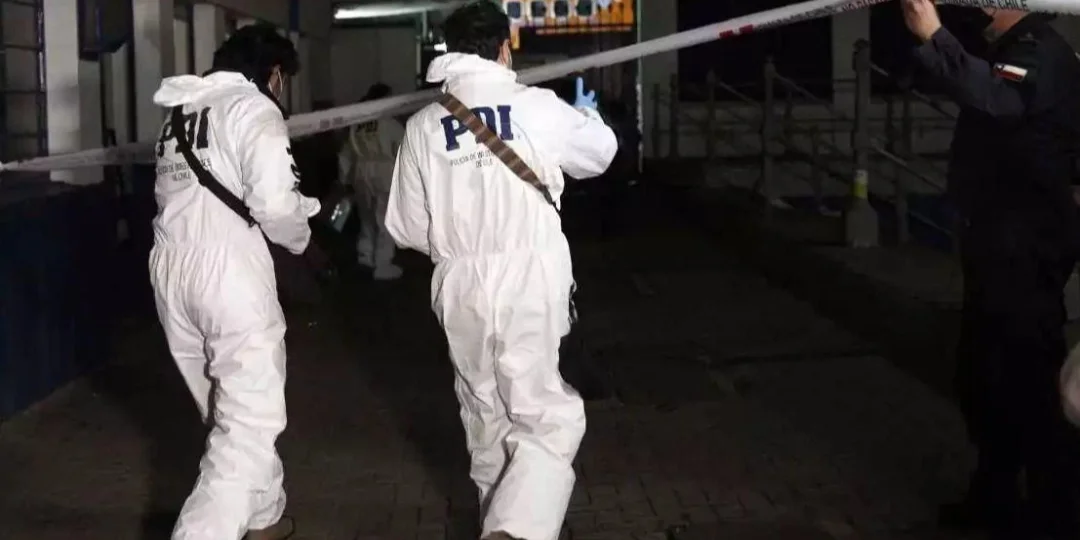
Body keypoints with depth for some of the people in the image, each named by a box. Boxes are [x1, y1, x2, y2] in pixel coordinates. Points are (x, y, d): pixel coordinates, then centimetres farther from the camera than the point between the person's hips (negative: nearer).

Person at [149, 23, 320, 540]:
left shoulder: (179, 114, 20)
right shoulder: (254, 108, -4)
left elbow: (177, 195, 15)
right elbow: (273, 201, -15)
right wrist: (300, 238, 3)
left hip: (171, 267, 8)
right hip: (229, 270, -8)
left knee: (228, 412, 20)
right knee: (250, 421, -3)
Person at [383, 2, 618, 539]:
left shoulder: (422, 125, 2)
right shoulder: (538, 107, -5)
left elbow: (407, 227, 7)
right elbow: (600, 153, 16)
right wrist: (588, 112, 39)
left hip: (460, 287, 4)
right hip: (528, 282, -3)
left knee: (486, 413, 20)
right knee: (546, 418, 2)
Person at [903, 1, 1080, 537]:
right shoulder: (1009, 51, 18)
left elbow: (994, 98, -37)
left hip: (1027, 250, -11)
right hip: (995, 243, 11)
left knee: (1030, 381, -8)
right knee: (983, 376, 18)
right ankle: (995, 495, 31)